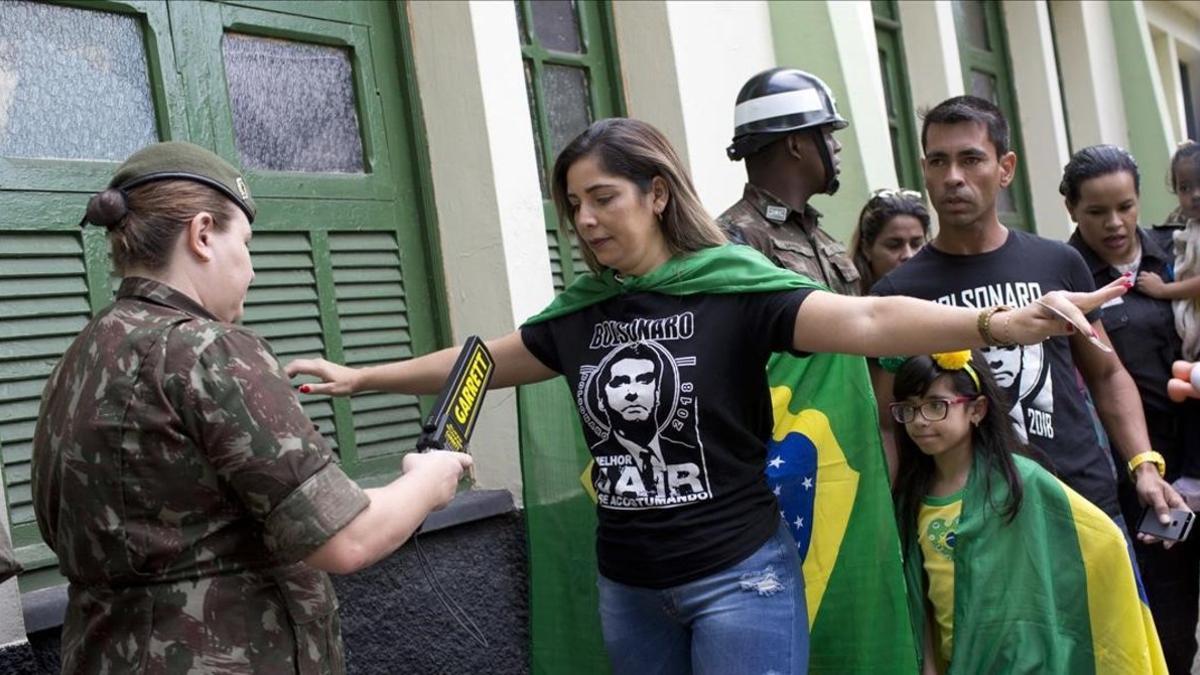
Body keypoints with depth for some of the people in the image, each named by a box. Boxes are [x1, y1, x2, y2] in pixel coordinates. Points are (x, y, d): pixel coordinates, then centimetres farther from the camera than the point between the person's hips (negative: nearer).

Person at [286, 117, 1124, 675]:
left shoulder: (736, 291, -12)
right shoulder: (579, 314, 3)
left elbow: (867, 320, -24)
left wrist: (995, 323, -38)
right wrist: (360, 376, 20)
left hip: (738, 576, -5)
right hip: (627, 585, 5)